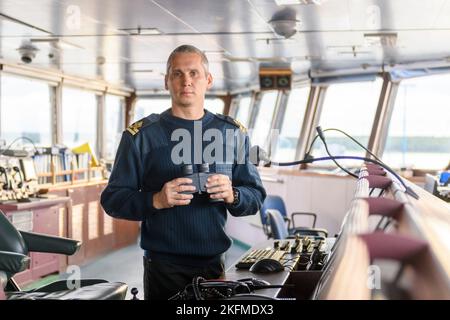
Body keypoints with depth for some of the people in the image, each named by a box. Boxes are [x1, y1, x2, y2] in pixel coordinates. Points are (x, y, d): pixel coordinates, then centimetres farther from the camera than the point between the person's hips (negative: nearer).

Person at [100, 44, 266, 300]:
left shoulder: (233, 133, 7)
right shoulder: (141, 135, -2)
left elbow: (256, 196, 8)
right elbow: (113, 199, -4)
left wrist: (232, 195, -14)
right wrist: (156, 200, -21)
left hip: (215, 263, 3)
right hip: (163, 267, -2)